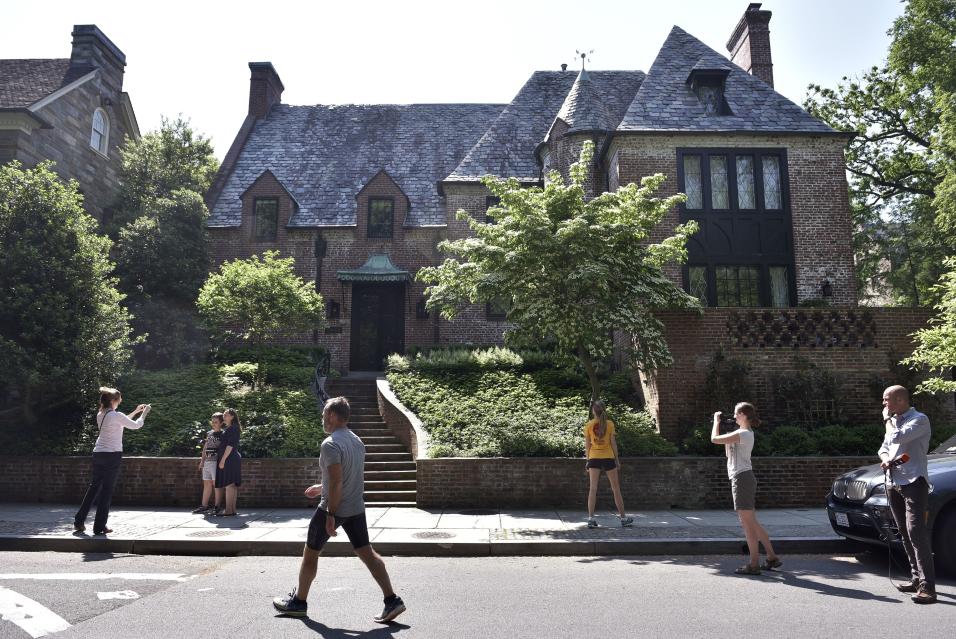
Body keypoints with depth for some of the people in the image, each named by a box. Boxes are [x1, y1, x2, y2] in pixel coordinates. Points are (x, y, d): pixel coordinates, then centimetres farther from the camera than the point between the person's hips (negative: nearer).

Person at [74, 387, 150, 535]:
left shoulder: (100, 415, 9)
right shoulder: (116, 415, -14)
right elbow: (136, 425, -3)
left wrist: (135, 411, 26)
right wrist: (144, 412, 12)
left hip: (98, 454, 7)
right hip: (112, 455, -7)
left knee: (94, 487, 16)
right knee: (107, 490, 0)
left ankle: (79, 521, 19)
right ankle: (99, 526, 4)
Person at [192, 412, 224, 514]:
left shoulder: (223, 434, -4)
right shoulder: (209, 433, 16)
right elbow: (205, 448, 20)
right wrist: (202, 461, 15)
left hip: (216, 462, -7)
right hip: (207, 462, 7)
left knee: (216, 483, -5)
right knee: (207, 483, 10)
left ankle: (217, 506, 0)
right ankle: (204, 506, 16)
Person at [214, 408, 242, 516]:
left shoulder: (233, 428, -8)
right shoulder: (226, 429, 20)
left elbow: (230, 445, -16)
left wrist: (223, 460, -19)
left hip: (230, 459, -9)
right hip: (228, 460, 9)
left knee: (229, 484, -10)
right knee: (232, 486, 7)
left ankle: (228, 510, -11)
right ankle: (232, 509, 9)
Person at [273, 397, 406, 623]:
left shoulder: (330, 444, -18)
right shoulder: (357, 441, 9)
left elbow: (337, 482, -23)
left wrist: (330, 515, -19)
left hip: (333, 509, -7)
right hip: (356, 508, 7)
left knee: (310, 553, 12)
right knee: (366, 552, 7)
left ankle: (298, 602, 27)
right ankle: (392, 600, 1)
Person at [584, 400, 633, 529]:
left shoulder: (588, 425, -3)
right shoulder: (609, 424, -5)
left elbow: (587, 445, 0)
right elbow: (613, 443, -3)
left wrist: (588, 460, 9)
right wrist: (617, 459, 7)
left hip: (594, 458, 1)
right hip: (608, 457, 0)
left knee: (592, 489, 3)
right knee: (616, 488, 10)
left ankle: (591, 518, -3)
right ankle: (623, 517, 18)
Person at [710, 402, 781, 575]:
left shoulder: (743, 434, -15)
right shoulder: (745, 433, 17)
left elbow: (715, 439, -18)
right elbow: (728, 452, 19)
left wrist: (716, 421, -2)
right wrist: (719, 425, 14)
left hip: (742, 478, -10)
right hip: (743, 478, 10)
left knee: (748, 524, -4)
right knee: (752, 522, 15)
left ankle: (754, 564, 1)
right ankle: (772, 558, 21)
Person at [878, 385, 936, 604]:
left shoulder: (919, 419, -8)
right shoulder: (895, 422, 19)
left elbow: (897, 438, -22)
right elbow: (883, 447, 22)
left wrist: (888, 419, -4)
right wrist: (885, 458, -1)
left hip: (913, 482, -8)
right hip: (893, 483, 8)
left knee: (916, 532, -16)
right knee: (905, 534, 10)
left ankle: (927, 586, -17)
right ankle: (917, 578, 18)